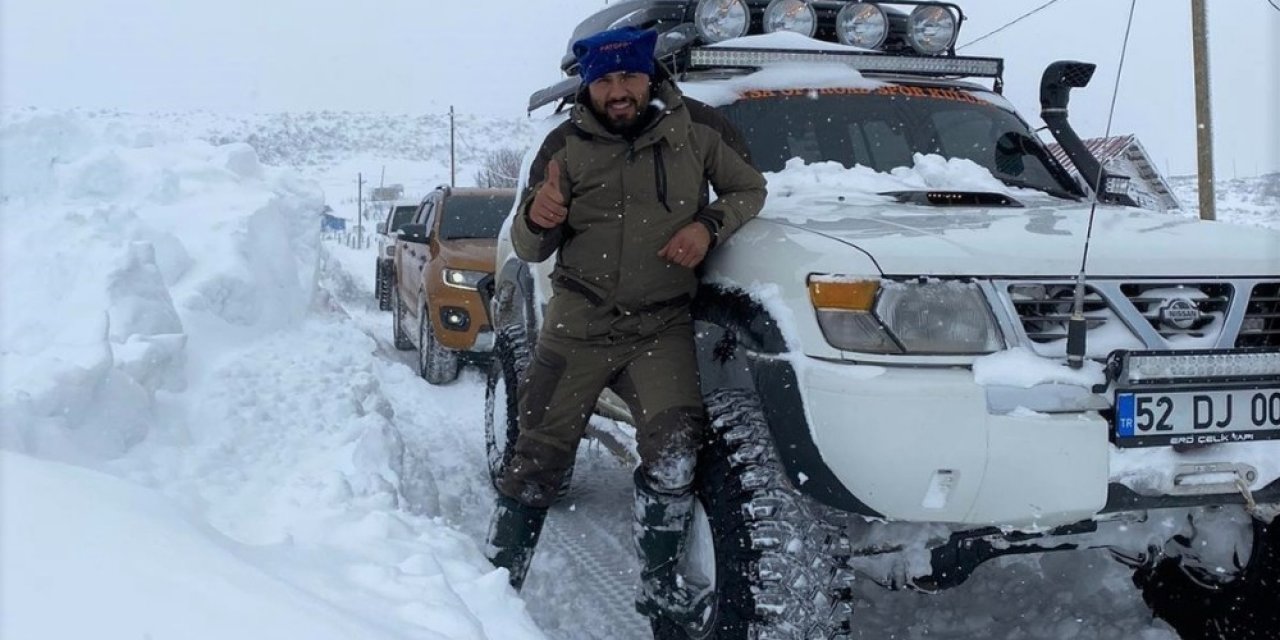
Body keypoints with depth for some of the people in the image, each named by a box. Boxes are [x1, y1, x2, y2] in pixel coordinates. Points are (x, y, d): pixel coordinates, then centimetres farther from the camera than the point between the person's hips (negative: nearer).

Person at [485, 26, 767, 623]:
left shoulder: (696, 128, -1)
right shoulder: (566, 146, 1)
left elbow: (749, 189, 11)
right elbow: (529, 251, 3)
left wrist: (709, 226, -10)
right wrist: (537, 219, -21)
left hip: (662, 327, 0)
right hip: (578, 324, 0)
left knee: (674, 449, -17)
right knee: (538, 457, 0)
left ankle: (659, 586, 1)